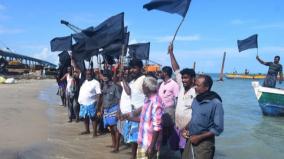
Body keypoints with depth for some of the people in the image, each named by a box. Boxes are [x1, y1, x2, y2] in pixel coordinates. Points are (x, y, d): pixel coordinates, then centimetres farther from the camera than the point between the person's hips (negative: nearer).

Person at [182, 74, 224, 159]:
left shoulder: (215, 103, -17)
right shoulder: (196, 99, 3)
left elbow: (218, 128, -17)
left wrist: (199, 137, -16)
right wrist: (187, 130, 0)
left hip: (204, 143, -6)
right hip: (191, 140, 6)